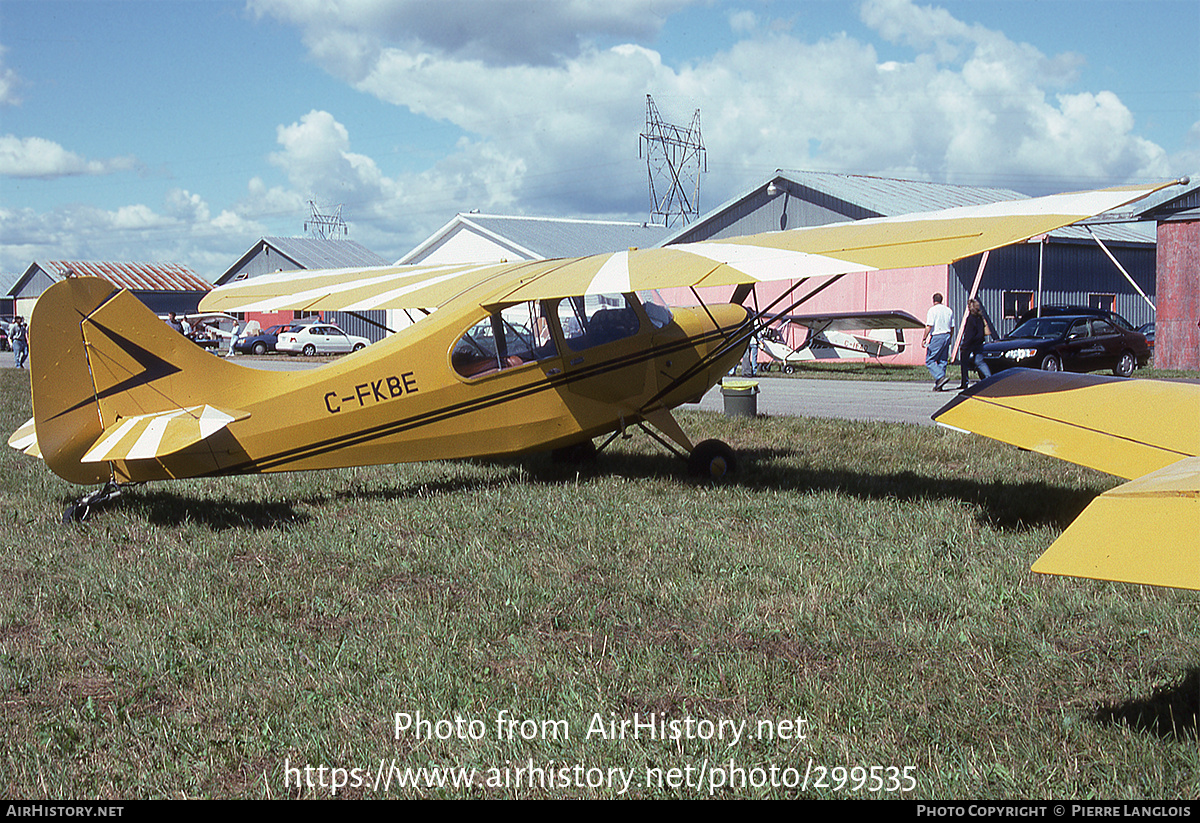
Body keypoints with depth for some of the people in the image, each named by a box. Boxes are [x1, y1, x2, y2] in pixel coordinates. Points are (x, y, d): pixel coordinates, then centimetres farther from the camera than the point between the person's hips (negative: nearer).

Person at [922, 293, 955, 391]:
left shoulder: (932, 310, -6)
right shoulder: (949, 311, 13)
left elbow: (929, 326, -13)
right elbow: (952, 327, 15)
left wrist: (924, 338, -9)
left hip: (936, 337, -6)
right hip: (947, 336, 6)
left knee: (930, 361, -4)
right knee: (942, 361, 9)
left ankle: (941, 377, -23)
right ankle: (938, 385, 8)